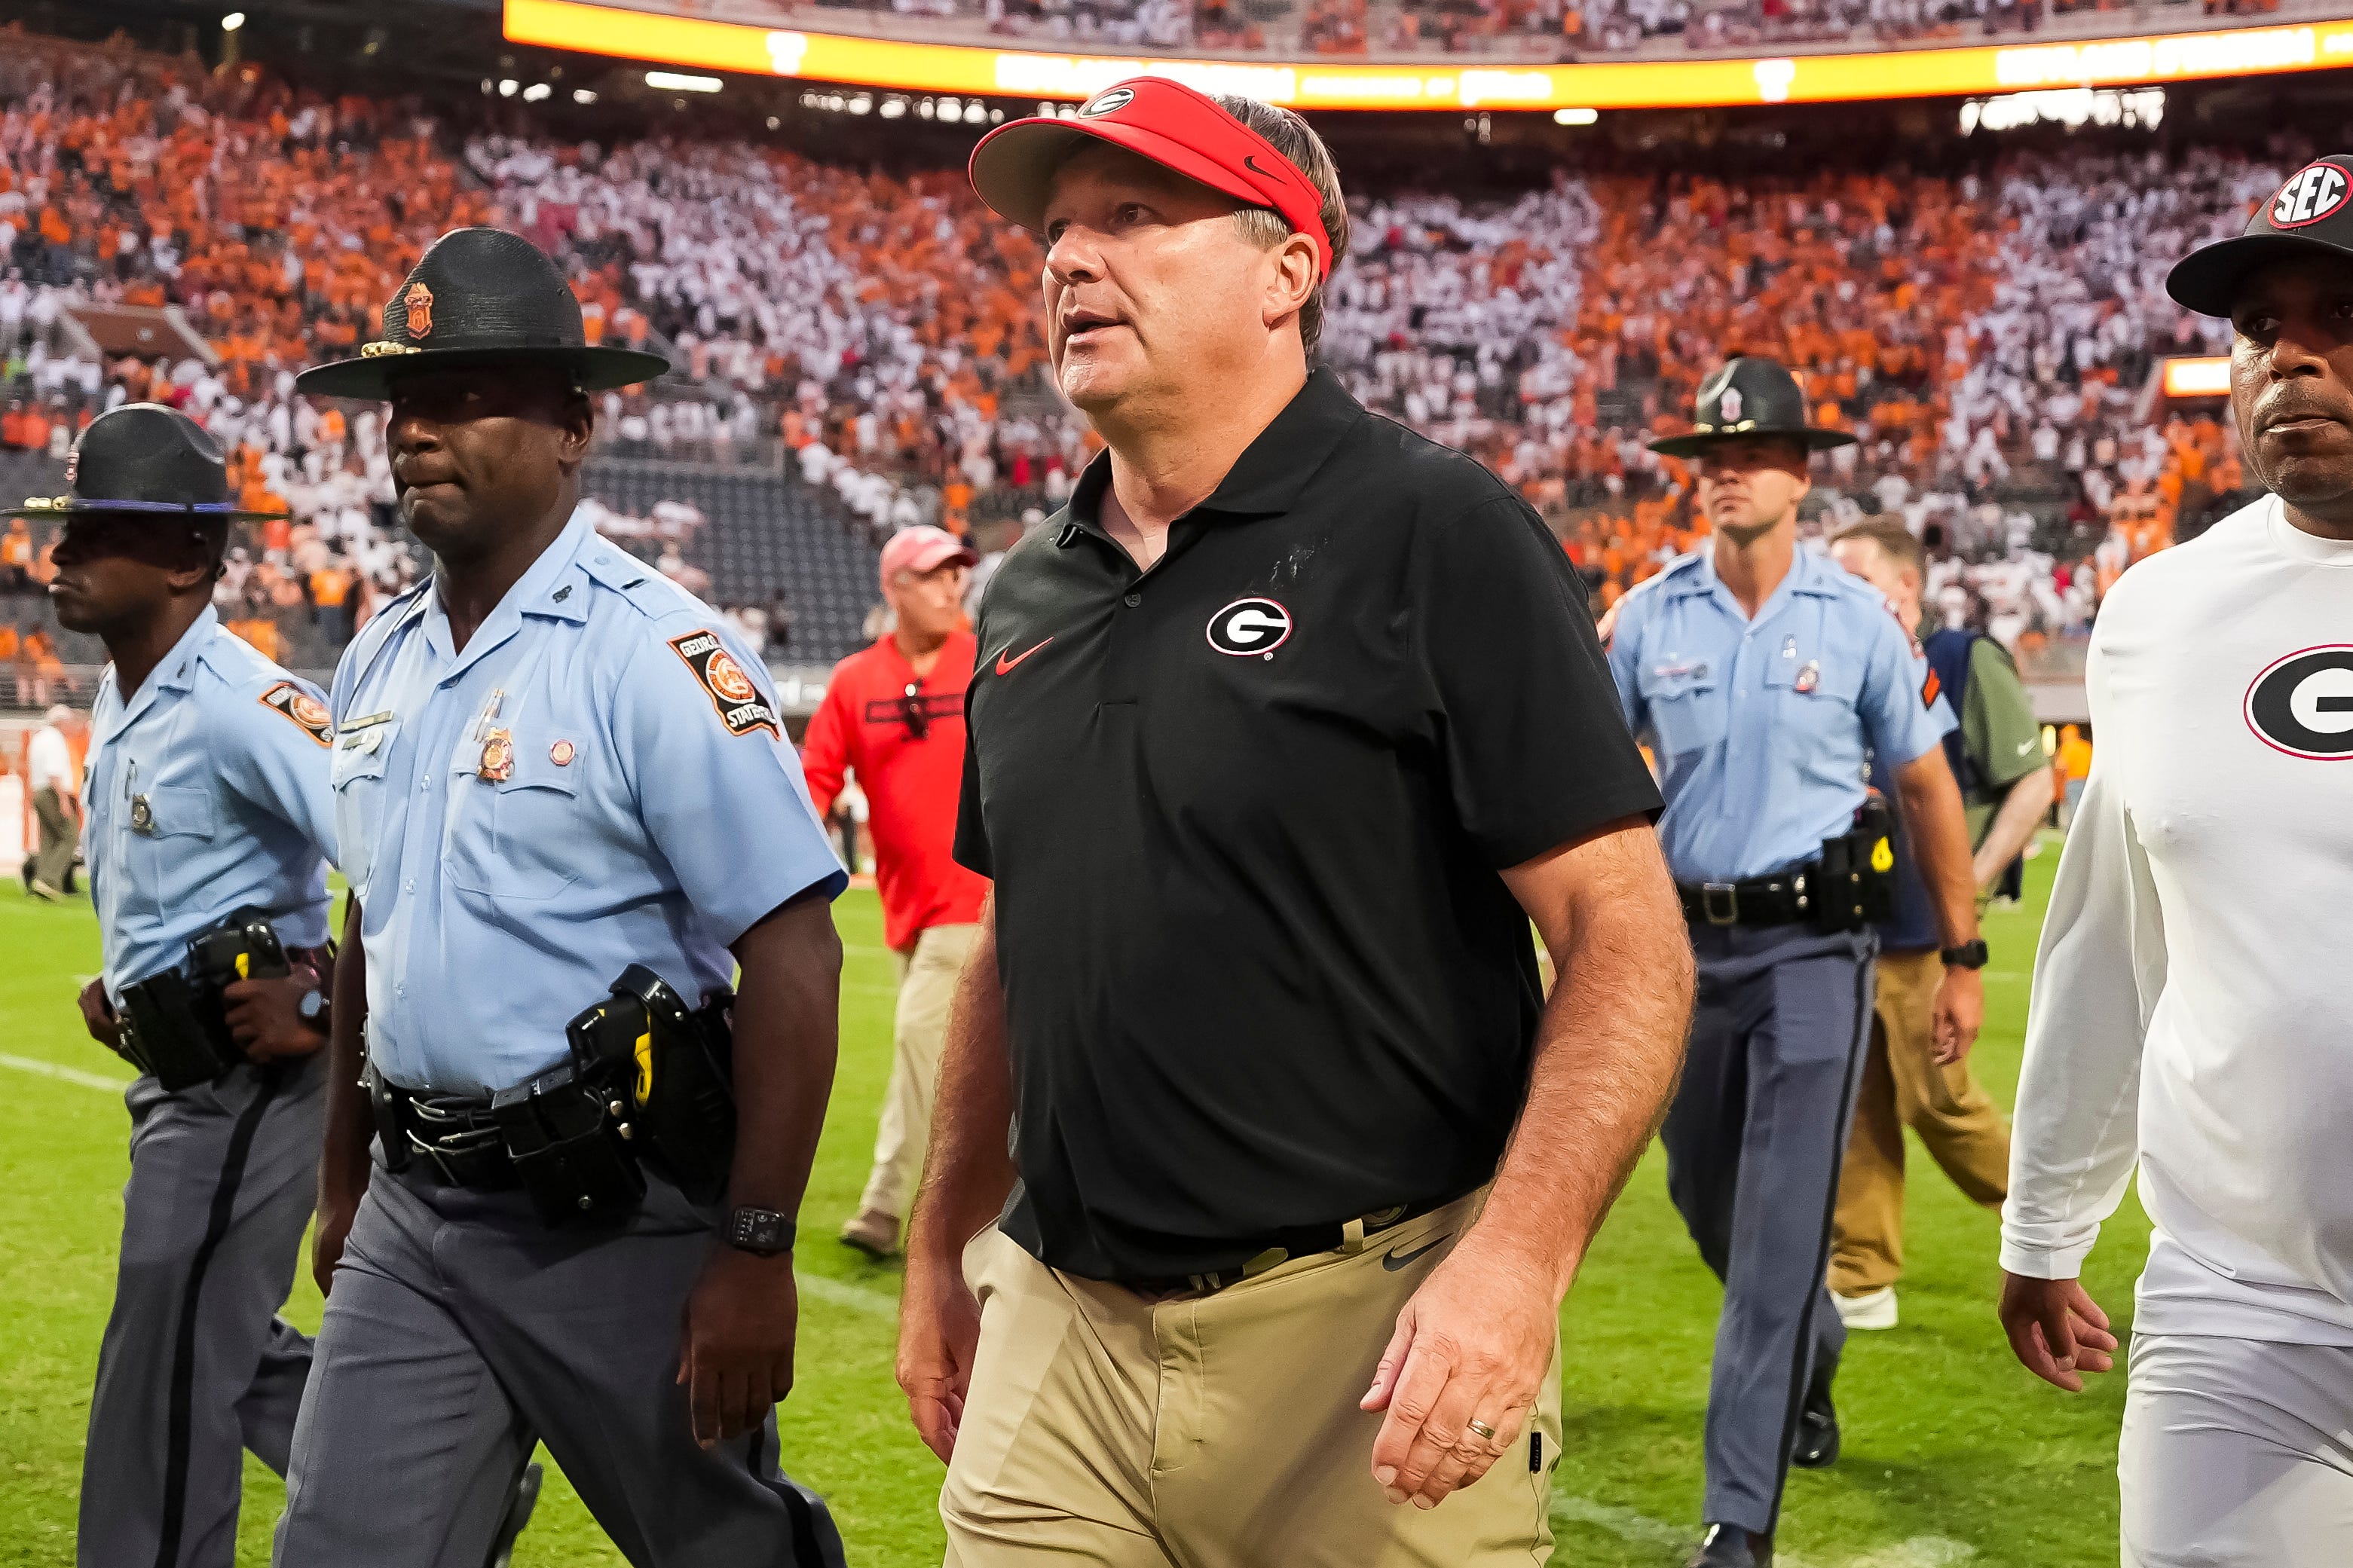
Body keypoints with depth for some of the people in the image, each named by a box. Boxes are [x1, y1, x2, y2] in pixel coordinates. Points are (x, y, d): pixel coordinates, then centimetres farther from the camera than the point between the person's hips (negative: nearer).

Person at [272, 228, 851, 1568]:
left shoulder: (657, 655, -14)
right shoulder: (377, 663, 9)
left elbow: (794, 958, -18)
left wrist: (756, 1251, -19)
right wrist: (345, 1186, 22)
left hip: (620, 1215, -6)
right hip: (415, 1217, 6)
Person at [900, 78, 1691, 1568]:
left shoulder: (1437, 536, -8)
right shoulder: (1029, 596, 11)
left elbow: (1627, 939, -13)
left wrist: (1517, 1259, -24)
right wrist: (943, 1250, 20)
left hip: (1372, 1332, -5)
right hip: (1059, 1331, 6)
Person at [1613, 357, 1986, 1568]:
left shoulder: (1858, 620, -3)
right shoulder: (1649, 617, 2)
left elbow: (1926, 786, 4)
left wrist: (1964, 958, 5)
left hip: (1813, 946, -3)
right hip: (1686, 941, 3)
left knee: (1780, 1234, -9)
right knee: (1706, 1202, 17)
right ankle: (1811, 1357, 49)